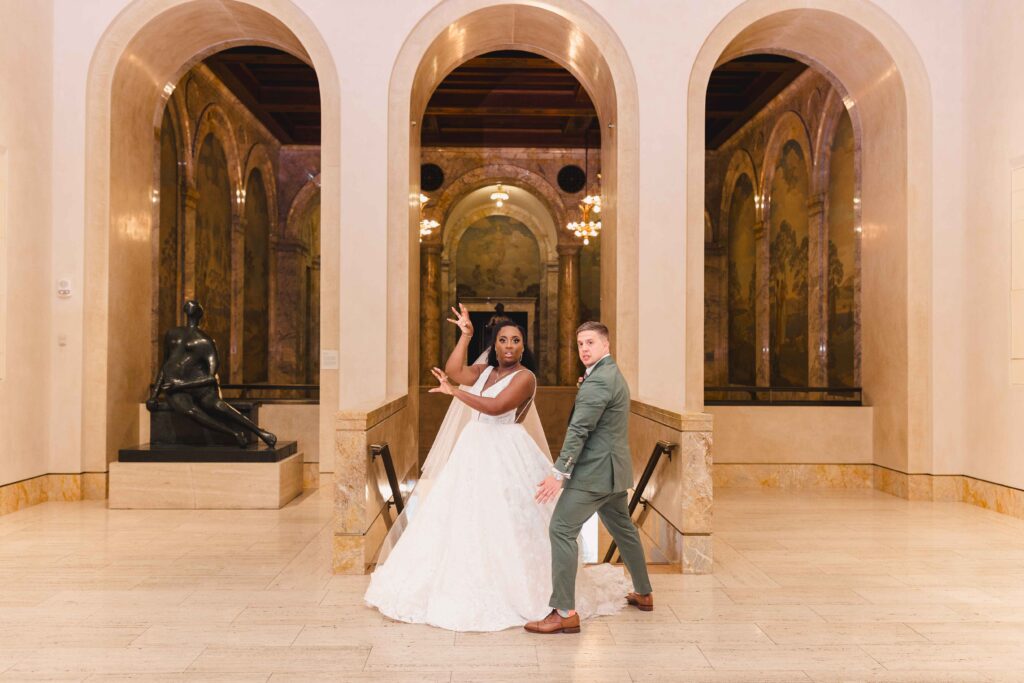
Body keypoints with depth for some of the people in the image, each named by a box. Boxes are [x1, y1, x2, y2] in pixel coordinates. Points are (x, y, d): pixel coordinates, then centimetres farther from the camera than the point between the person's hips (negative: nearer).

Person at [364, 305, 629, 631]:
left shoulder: (525, 377, -8)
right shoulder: (484, 370, 13)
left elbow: (495, 407, -20)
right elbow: (452, 372, -2)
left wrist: (454, 391, -14)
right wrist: (465, 335, 0)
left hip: (505, 455, -7)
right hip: (474, 450, 7)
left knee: (502, 525, -5)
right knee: (463, 520, 8)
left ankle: (514, 588, 10)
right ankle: (470, 585, 20)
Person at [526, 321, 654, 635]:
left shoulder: (598, 380, -17)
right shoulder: (613, 374, 15)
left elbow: (579, 430, -24)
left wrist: (558, 473, -26)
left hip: (595, 471, -11)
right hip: (613, 469, 11)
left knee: (562, 529, -10)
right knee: (622, 528, 23)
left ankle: (564, 612, -8)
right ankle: (643, 593, 39)